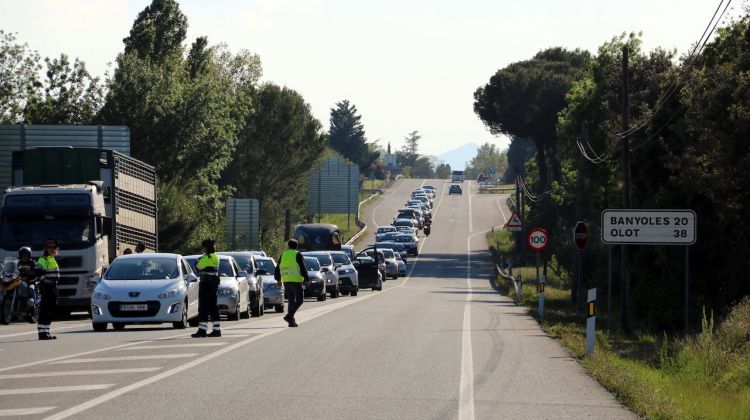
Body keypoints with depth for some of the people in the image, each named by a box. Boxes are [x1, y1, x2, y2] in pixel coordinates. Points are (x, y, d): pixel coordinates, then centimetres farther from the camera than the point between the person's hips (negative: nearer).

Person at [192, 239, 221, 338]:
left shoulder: (206, 258, -14)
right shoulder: (216, 257, 12)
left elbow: (198, 267, -9)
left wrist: (198, 260, 10)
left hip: (206, 284, -9)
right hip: (214, 283, 9)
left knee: (203, 308, -8)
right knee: (213, 307, 12)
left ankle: (202, 330, -11)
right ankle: (217, 330, 12)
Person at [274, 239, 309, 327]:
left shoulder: (283, 255, 12)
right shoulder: (297, 255, -5)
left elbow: (278, 268, 17)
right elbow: (303, 268, -8)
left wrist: (278, 279, 28)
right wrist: (306, 279, -2)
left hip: (285, 281, 6)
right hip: (295, 280, -6)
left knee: (291, 300, 12)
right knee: (299, 299, -2)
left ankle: (291, 321, 6)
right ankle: (289, 316, -19)